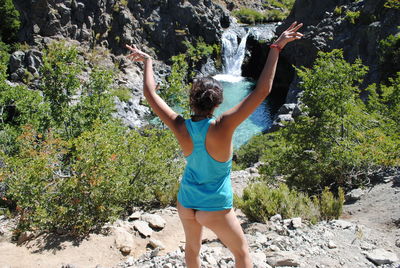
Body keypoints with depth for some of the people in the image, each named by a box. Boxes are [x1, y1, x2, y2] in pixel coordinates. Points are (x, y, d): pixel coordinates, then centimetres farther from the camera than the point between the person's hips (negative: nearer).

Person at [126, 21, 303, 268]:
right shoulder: (222, 127, -28)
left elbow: (150, 93, -5)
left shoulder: (180, 127, -17)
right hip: (215, 209, -4)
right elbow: (262, 91, -30)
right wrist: (276, 48, -25)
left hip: (186, 202, 4)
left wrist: (147, 62, 9)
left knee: (193, 248, 29)